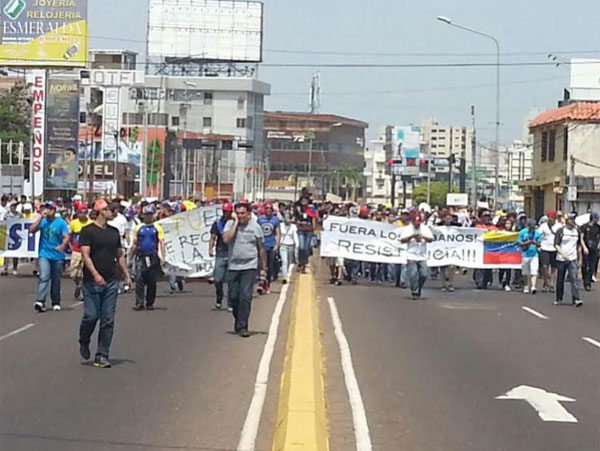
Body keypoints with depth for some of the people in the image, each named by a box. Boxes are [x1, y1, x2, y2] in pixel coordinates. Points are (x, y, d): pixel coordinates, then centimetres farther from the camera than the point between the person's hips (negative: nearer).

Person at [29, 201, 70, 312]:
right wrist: (41, 217, -12)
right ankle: (40, 301, -25)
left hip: (57, 256, 0)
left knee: (56, 280, 10)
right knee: (44, 277, -17)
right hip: (44, 254, 0)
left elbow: (66, 237, -8)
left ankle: (56, 303, 22)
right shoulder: (42, 221, 3)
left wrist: (62, 245, -28)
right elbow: (32, 230, -10)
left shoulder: (61, 222, -2)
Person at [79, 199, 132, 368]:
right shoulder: (88, 231, -4)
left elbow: (120, 255, 21)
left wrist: (127, 275, 13)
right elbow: (85, 255, -13)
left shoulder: (114, 232, 14)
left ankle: (101, 356, 6)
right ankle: (84, 343, 23)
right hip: (92, 282, -5)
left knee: (108, 320, 1)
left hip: (111, 282, 5)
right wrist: (95, 274, -24)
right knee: (91, 316, -7)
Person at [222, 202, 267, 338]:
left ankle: (242, 326, -7)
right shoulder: (230, 224, 3)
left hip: (249, 267, -2)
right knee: (233, 296, 6)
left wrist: (264, 268, 9)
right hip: (233, 266, 2)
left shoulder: (255, 227, 3)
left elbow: (261, 248, 9)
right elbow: (226, 239, -17)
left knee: (245, 296, -10)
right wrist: (235, 222, -12)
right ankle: (238, 320, 29)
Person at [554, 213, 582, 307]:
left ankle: (576, 299, -18)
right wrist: (563, 254, -21)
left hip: (572, 259, 2)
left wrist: (577, 255, 15)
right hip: (561, 259, -2)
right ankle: (559, 299, 20)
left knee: (574, 278, -12)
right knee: (560, 280, 7)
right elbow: (556, 245, -8)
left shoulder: (576, 231, 10)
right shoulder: (560, 231, -2)